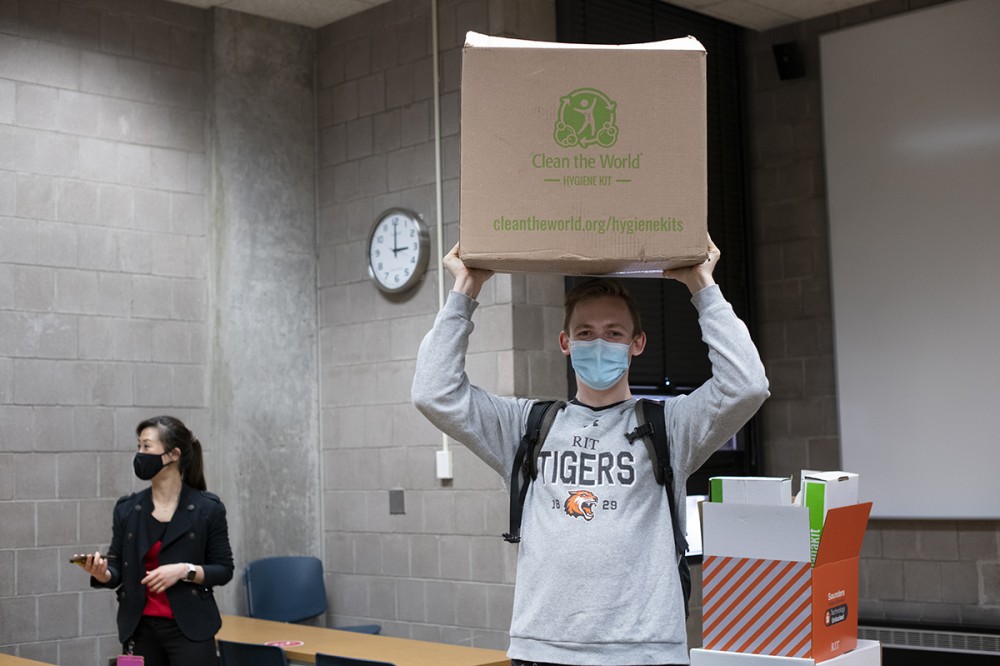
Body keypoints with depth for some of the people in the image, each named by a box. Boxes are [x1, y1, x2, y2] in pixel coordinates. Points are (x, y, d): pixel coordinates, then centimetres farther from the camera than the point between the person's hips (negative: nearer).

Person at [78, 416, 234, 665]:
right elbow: (117, 571, 8)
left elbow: (223, 570, 0)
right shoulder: (127, 508, 6)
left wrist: (185, 570, -16)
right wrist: (101, 573, -14)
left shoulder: (208, 508, -4)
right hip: (140, 630, 4)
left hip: (189, 630, -4)